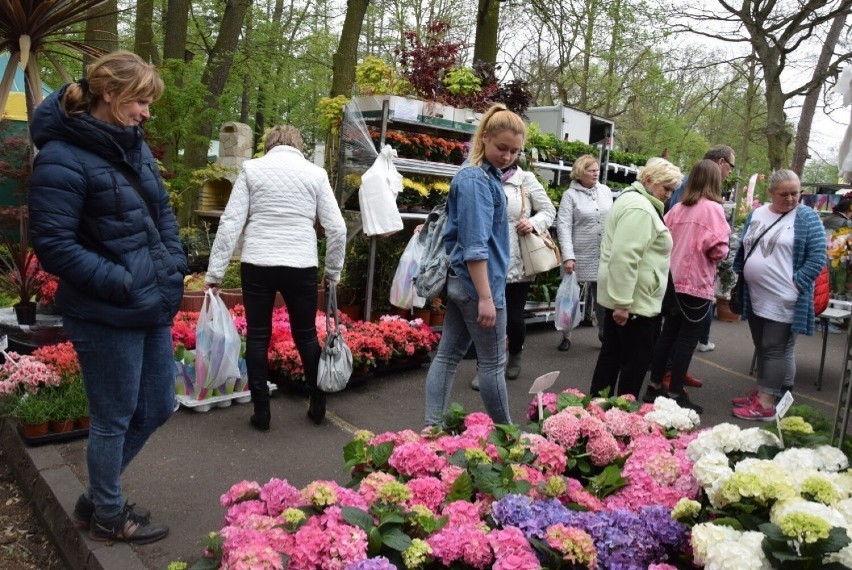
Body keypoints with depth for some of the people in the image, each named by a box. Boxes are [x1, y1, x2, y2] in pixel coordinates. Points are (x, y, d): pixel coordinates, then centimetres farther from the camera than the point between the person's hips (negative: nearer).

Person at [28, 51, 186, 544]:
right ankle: (108, 516, 33)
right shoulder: (62, 158, -15)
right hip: (107, 317, -8)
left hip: (155, 307, 9)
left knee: (157, 408, 18)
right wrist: (120, 283, -20)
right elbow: (54, 244, -17)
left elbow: (162, 212, 19)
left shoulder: (133, 145, 10)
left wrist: (174, 267, 5)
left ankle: (97, 496, 40)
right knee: (114, 419, 9)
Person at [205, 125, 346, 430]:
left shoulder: (251, 168, 5)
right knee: (306, 335, 14)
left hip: (257, 265, 0)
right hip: (301, 266, 1)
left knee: (258, 337, 10)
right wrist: (333, 271, 15)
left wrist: (215, 272, 2)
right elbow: (337, 228, 3)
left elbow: (230, 223, -1)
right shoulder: (316, 173, 6)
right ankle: (318, 405, 24)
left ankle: (261, 411, 15)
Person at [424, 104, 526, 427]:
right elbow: (475, 246, -23)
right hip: (478, 282, -9)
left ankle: (434, 427, 16)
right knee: (493, 363, 5)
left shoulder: (487, 174, 12)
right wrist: (485, 297, -24)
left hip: (461, 282, 9)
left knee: (448, 355, 9)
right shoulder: (476, 179, -18)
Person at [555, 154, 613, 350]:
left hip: (604, 254, 3)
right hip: (580, 255, -3)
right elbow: (563, 226, -11)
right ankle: (566, 336, 18)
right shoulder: (570, 195, -6)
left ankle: (604, 332, 27)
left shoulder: (606, 191, 7)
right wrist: (568, 256, -19)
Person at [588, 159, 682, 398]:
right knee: (637, 359, 0)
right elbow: (625, 257, -27)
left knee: (611, 353, 15)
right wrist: (623, 303, -27)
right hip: (634, 299, -11)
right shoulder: (640, 208, -19)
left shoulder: (633, 200, 17)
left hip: (619, 294, 11)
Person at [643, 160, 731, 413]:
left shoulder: (678, 208, 6)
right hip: (697, 283, -6)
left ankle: (654, 386, 21)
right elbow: (718, 249, -18)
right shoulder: (713, 208, -10)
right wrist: (721, 253, 3)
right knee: (687, 339, 1)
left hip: (673, 281, 6)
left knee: (668, 334, 14)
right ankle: (675, 394, 7)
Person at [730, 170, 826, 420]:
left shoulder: (807, 218, -6)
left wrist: (795, 284, -15)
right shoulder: (756, 215, 10)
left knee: (777, 349, -3)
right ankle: (760, 391, 26)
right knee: (762, 347, 15)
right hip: (756, 297, 6)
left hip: (784, 301, -6)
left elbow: (817, 259, -10)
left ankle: (766, 403, 1)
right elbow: (743, 250, 18)